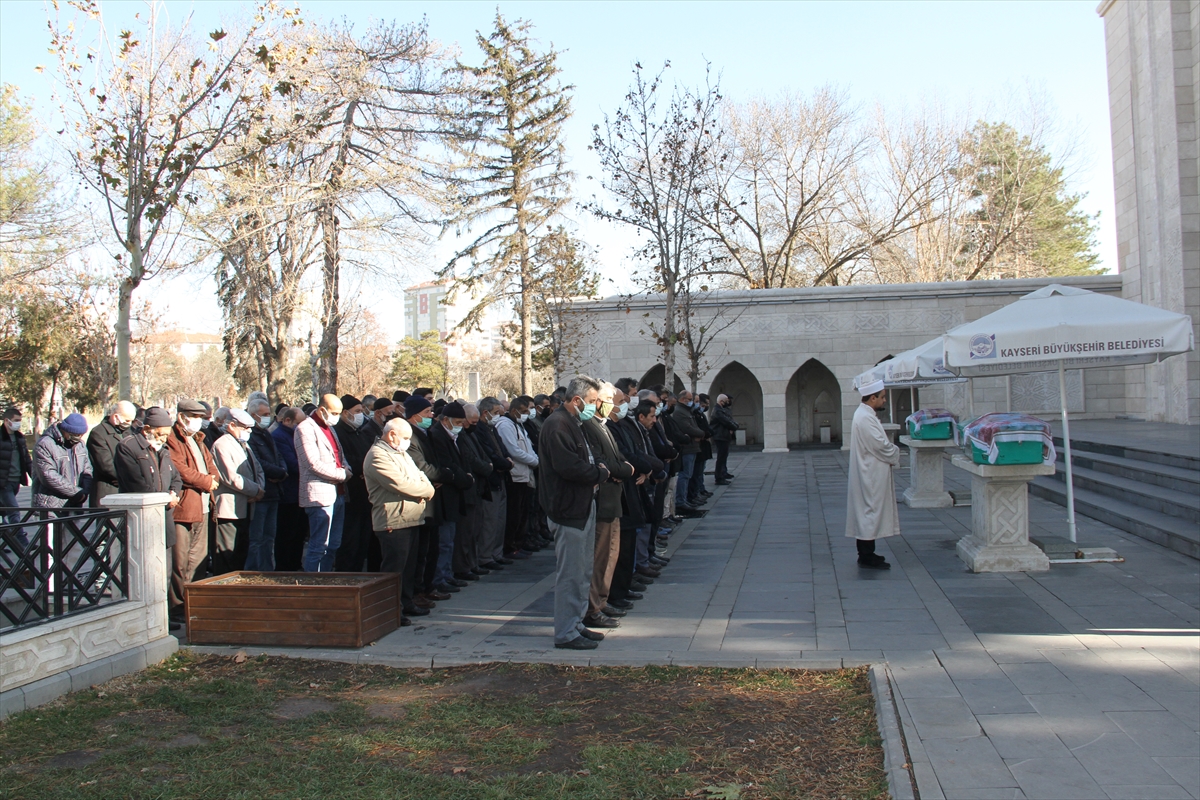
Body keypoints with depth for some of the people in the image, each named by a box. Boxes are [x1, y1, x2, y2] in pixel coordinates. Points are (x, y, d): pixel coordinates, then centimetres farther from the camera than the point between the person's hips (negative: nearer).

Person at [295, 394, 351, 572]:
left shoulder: (329, 428, 20)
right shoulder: (306, 428, -8)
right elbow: (314, 464, -17)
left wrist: (346, 469, -1)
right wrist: (342, 475, -9)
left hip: (337, 493, 9)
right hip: (320, 494, -9)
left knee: (333, 545, 12)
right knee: (319, 547, -7)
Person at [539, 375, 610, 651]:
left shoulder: (575, 424, 18)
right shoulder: (557, 425, -17)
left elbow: (587, 460, 21)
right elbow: (568, 466, -25)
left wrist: (598, 470, -2)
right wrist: (600, 473, -10)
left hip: (583, 506, 11)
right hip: (568, 509, -11)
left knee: (583, 573, 16)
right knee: (570, 574, -4)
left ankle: (576, 624, 27)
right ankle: (566, 633, 5)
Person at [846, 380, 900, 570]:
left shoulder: (865, 415, 13)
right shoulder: (865, 418, -21)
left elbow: (878, 443, 16)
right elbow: (881, 446, -23)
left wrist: (891, 451, 0)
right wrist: (895, 454, -5)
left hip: (869, 474, 11)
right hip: (871, 476, -11)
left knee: (867, 512, 15)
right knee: (870, 511, -5)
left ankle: (866, 553, 22)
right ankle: (867, 557, 0)